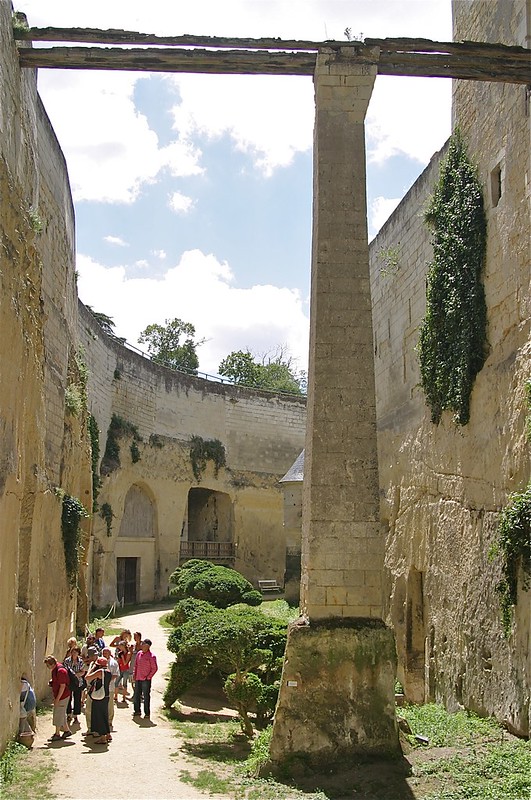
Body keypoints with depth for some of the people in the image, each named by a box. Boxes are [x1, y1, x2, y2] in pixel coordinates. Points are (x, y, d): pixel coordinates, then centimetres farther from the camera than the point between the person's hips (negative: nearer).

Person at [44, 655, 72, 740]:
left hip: (62, 696, -10)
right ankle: (67, 730, 27)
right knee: (61, 714, 17)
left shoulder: (60, 671, -25)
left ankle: (57, 734, 8)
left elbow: (62, 686, -24)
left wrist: (57, 699, -21)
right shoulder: (55, 669, 6)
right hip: (58, 696, 10)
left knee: (58, 714, -1)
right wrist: (51, 682, 4)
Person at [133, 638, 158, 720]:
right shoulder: (139, 654, 7)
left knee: (146, 697, 1)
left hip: (146, 679, -6)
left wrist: (148, 677, -10)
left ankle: (147, 713, 10)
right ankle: (137, 711, 27)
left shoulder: (151, 656, -12)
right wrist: (135, 675, 10)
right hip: (138, 679, 6)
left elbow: (155, 668, -9)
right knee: (136, 695, 13)